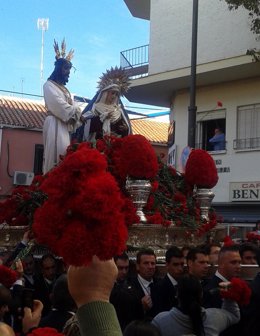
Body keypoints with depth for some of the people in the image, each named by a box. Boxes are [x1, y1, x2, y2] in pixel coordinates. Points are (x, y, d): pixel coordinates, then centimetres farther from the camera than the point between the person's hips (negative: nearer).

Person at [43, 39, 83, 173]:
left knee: (64, 154, 0)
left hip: (65, 123, 8)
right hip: (55, 123, -8)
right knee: (56, 153, -17)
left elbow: (71, 105, 16)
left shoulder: (64, 88, 25)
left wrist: (78, 115, -4)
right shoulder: (49, 85, 1)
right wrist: (77, 113, -10)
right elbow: (59, 104, -12)